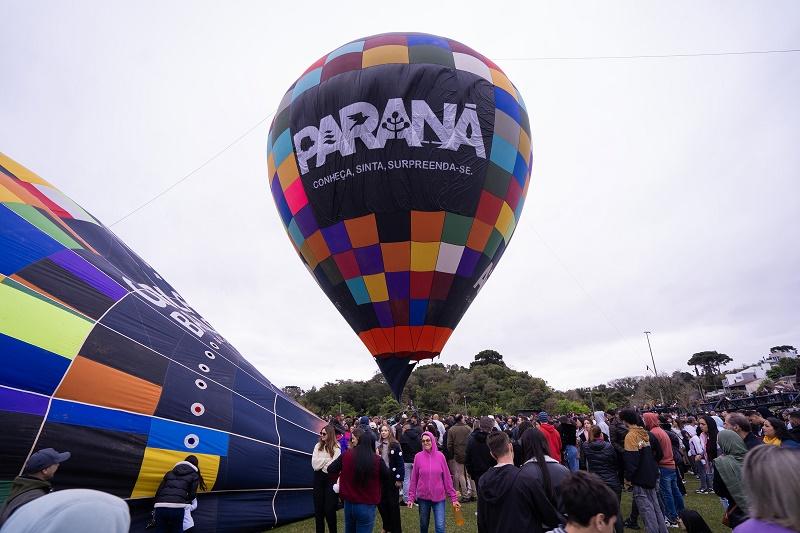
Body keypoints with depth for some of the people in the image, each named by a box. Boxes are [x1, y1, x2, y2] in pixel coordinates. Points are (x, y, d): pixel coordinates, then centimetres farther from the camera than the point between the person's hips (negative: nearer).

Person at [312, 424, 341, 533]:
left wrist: (321, 462, -10)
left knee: (329, 509, 1)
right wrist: (327, 460, -13)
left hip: (330, 479, -4)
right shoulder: (318, 446, 4)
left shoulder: (336, 448, -9)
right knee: (318, 508, 12)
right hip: (318, 478, 4)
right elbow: (314, 464, -5)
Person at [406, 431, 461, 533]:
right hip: (423, 497, 1)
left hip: (439, 497, -1)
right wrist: (411, 497, -3)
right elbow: (414, 479, -1)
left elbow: (447, 478, -2)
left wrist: (453, 498, -3)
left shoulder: (440, 456, -6)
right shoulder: (418, 457, -6)